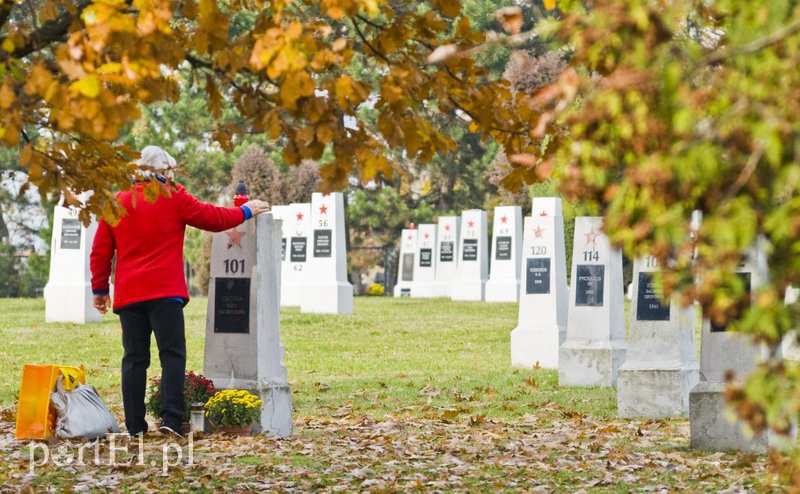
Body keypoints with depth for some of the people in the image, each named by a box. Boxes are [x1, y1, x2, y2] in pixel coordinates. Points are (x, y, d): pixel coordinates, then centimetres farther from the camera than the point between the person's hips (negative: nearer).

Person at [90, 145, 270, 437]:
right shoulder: (173, 198, -1)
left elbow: (100, 251, 13)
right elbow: (213, 218, 5)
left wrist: (100, 289, 22)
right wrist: (246, 212, 21)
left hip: (128, 294, 4)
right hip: (164, 292, -4)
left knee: (134, 358, 6)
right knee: (172, 355, -3)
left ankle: (135, 425, 3)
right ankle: (171, 419, -15)